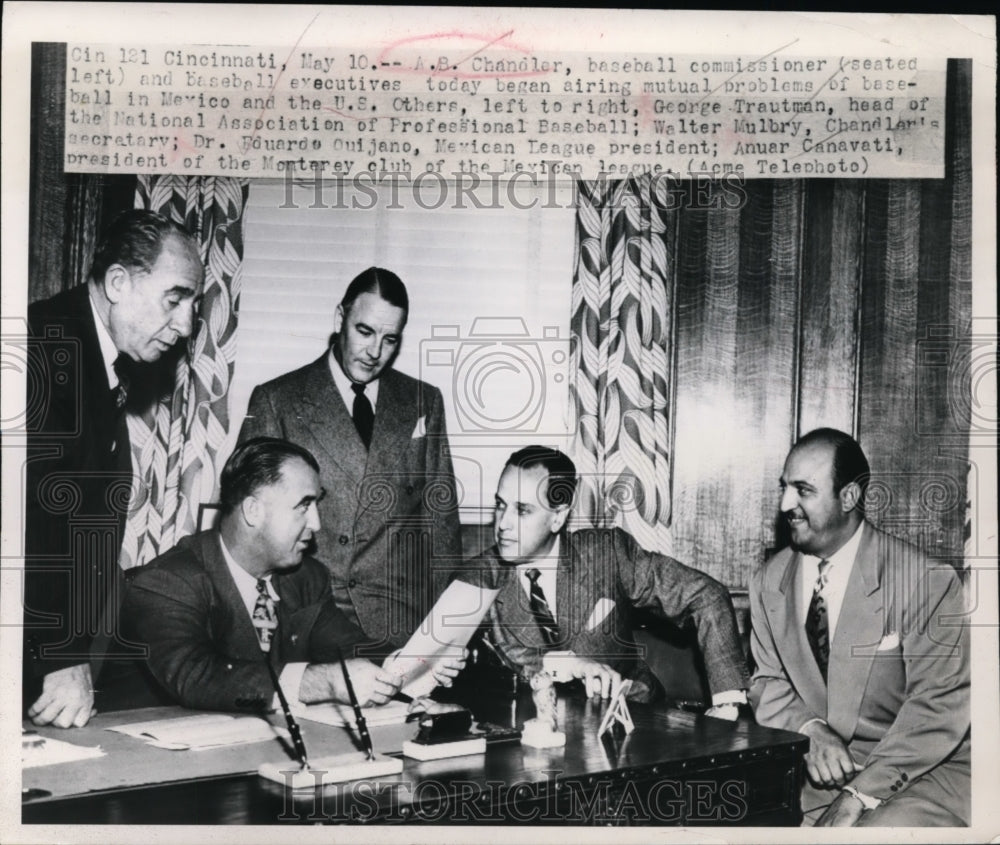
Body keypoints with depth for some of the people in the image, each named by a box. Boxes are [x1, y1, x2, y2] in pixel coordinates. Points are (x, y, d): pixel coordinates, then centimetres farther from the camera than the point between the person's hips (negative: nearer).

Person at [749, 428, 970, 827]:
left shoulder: (925, 581, -13)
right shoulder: (769, 581, 4)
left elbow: (939, 704, -15)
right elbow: (769, 682, 9)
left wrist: (861, 794, -21)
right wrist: (808, 730, -13)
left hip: (922, 768, -5)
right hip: (814, 765, 5)